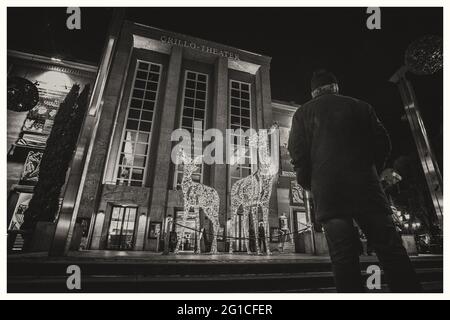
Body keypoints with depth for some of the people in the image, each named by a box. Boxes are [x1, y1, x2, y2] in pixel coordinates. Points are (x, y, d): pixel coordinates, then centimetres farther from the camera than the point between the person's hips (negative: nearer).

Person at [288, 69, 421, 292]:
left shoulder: (302, 113, 11)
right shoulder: (360, 106, 14)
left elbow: (298, 153, 1)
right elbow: (383, 143, 9)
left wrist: (308, 184, 10)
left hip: (326, 190, 0)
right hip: (364, 185, 1)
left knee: (342, 256, 0)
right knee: (390, 248, 5)